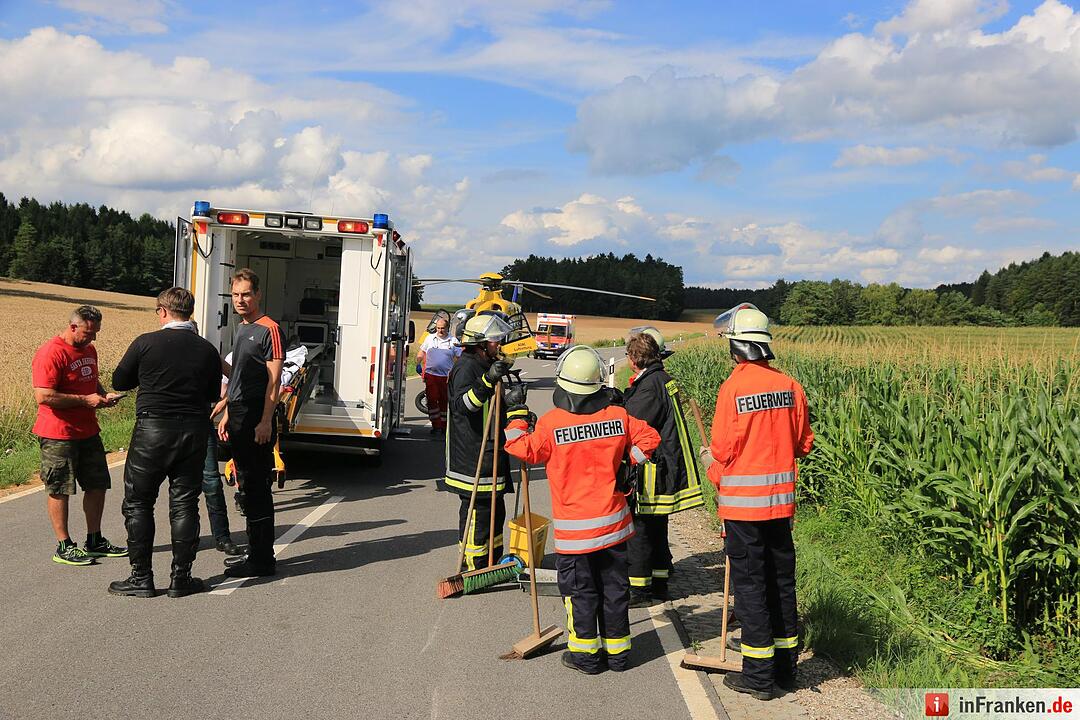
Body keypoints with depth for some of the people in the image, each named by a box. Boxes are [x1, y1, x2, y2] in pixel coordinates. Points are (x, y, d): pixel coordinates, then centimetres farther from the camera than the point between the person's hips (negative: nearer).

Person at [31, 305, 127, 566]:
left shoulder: (89, 350, 12)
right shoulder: (50, 353, -17)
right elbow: (43, 396, -24)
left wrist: (104, 394, 5)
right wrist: (86, 400, -21)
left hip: (88, 432, 9)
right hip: (58, 435, -9)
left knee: (97, 485, 12)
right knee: (60, 490, 1)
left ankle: (95, 541, 24)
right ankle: (64, 547, 9)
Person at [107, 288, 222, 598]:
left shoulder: (145, 343, -8)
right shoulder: (207, 350, 1)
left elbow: (120, 381, 4)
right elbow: (213, 394, 11)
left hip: (151, 432, -3)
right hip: (193, 433, 3)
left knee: (138, 503, 9)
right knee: (184, 505, 9)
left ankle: (141, 578, 10)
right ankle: (181, 578, 12)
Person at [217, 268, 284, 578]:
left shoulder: (268, 329, -10)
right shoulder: (241, 329, 18)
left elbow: (274, 380, -15)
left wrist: (266, 421, -21)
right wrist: (227, 415, 21)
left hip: (257, 420, -9)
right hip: (239, 417, 9)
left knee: (256, 489, -7)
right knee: (247, 488, 13)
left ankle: (262, 560, -2)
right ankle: (255, 553, 22)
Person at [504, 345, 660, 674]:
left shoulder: (550, 423, -15)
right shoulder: (618, 416, -6)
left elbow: (524, 449, -2)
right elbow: (648, 437, 3)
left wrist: (517, 419, 12)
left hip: (573, 529, -3)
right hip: (614, 522, 3)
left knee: (579, 589, 9)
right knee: (614, 586, 14)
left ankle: (585, 653, 14)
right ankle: (617, 650, 23)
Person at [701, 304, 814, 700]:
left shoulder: (733, 388, -16)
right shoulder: (790, 386, 1)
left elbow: (723, 449, -13)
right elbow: (804, 443, 9)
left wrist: (711, 462, 9)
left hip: (743, 503, -6)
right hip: (781, 500, 6)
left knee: (750, 583, 3)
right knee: (781, 581, 15)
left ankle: (759, 675, 9)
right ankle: (785, 667, 26)